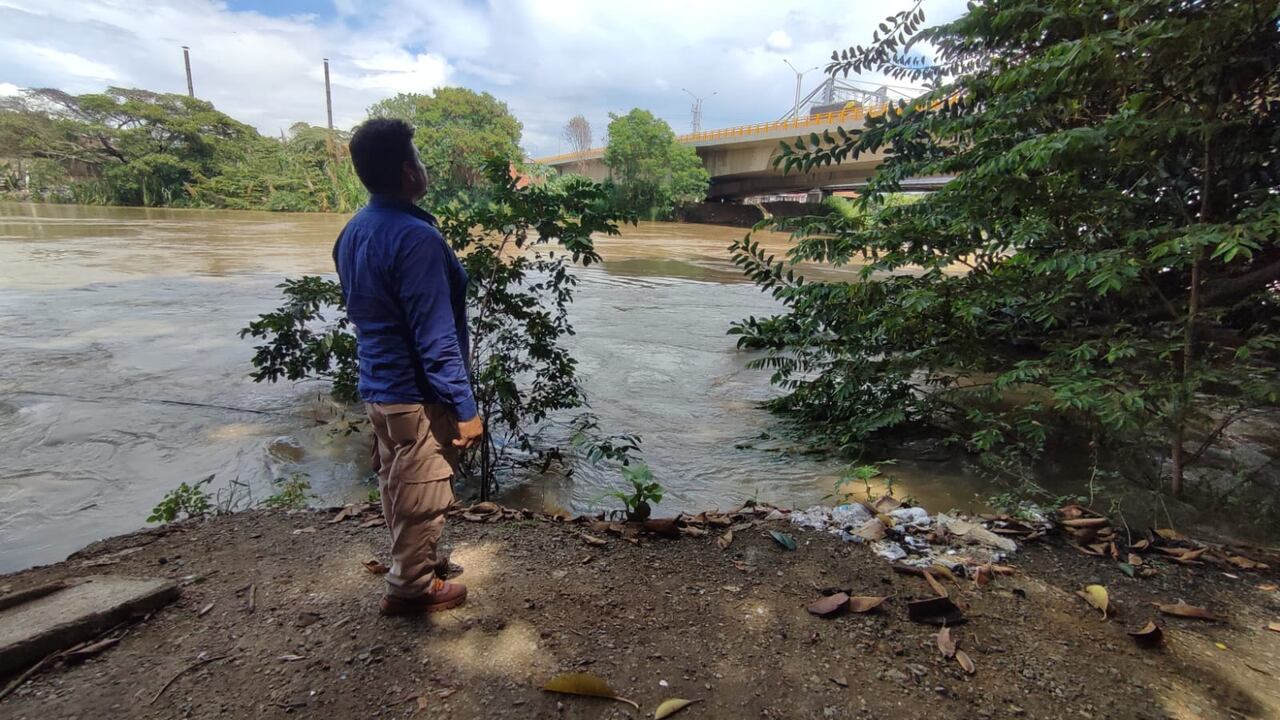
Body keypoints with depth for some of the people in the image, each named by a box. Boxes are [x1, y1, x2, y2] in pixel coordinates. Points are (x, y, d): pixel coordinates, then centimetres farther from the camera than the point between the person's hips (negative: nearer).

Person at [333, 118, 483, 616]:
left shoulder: (353, 231, 5)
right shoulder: (415, 237, -23)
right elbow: (436, 338, -25)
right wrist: (465, 407, -19)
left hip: (377, 387, 9)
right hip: (416, 395, -9)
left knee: (397, 488, 23)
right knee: (422, 497, 9)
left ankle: (412, 562, 42)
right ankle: (411, 588, 26)